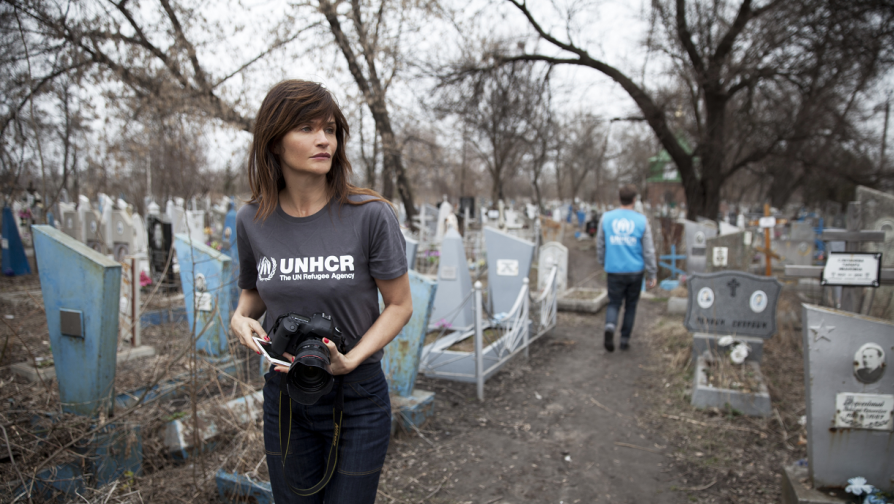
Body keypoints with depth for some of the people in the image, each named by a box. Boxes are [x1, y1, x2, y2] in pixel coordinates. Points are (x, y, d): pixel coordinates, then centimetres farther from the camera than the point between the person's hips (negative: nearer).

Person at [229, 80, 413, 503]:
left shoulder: (370, 215, -16)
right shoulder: (252, 221, -4)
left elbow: (399, 305, -9)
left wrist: (350, 360, -21)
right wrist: (240, 317, -9)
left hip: (357, 399, -3)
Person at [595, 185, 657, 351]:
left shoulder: (606, 218, -2)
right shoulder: (641, 220, -5)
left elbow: (600, 245, 5)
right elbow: (648, 250, -3)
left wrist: (603, 263, 21)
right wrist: (653, 274, 4)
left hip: (614, 271, 0)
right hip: (635, 270, 0)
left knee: (614, 303, 10)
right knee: (630, 305, 15)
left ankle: (610, 326, -20)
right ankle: (625, 339, 19)